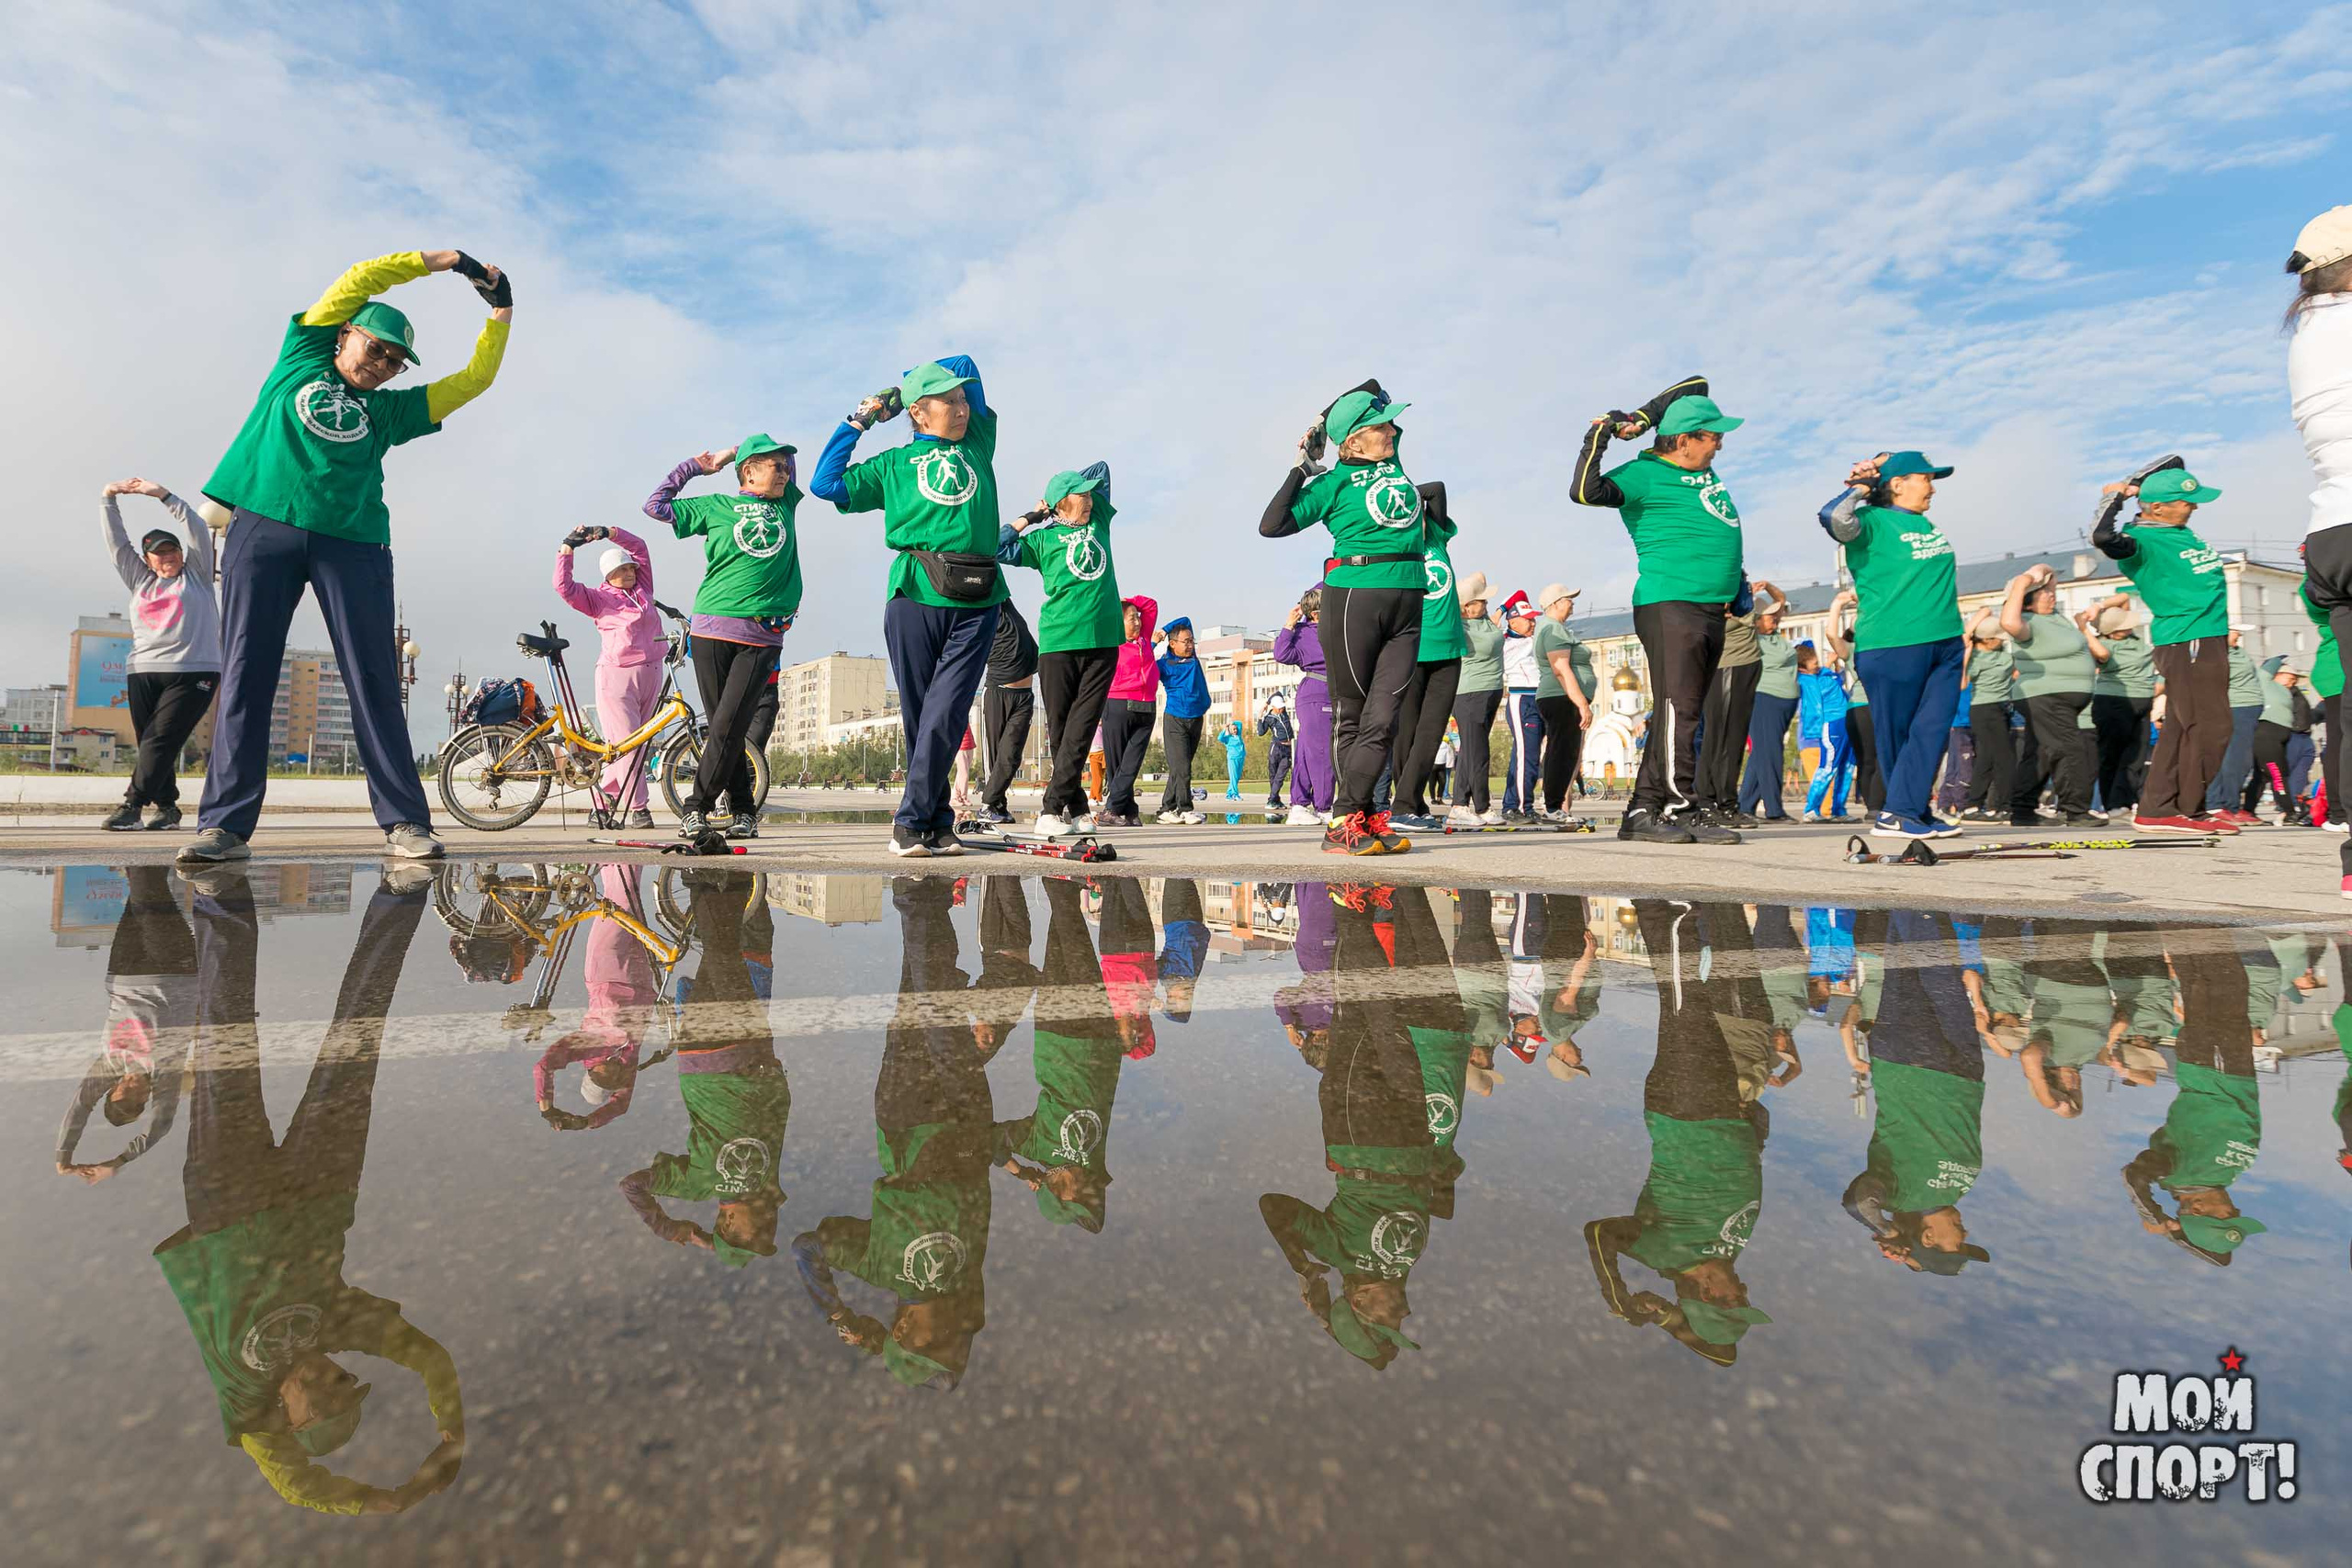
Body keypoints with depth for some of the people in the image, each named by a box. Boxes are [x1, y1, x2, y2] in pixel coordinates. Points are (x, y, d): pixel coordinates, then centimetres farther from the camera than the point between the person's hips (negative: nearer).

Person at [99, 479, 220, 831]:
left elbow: (198, 530, 4)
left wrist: (163, 495, 1)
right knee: (149, 743, 2)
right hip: (144, 673, 5)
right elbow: (116, 540, 21)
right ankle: (167, 807, 8)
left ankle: (131, 806, -15)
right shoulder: (139, 580, 22)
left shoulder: (196, 574, 12)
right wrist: (108, 498, 15)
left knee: (160, 740, -13)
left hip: (193, 672, -5)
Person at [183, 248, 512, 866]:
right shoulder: (302, 359, 19)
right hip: (263, 527, -1)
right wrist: (440, 259, 16)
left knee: (374, 681, -6)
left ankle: (404, 821, -8)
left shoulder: (389, 409, 21)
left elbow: (474, 378, 20)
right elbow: (357, 281, 16)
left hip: (353, 542, 1)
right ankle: (225, 823, -3)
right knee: (245, 674, -4)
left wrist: (501, 312, 17)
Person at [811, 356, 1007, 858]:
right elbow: (826, 484, 11)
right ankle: (937, 822, 9)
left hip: (977, 606, 1)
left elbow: (964, 365, 29)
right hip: (916, 600, -1)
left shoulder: (978, 444, 20)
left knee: (945, 716, -9)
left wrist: (900, 389, 30)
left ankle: (911, 821, -5)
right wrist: (859, 421, 17)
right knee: (918, 717, 1)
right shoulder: (893, 464, 16)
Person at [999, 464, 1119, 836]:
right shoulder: (1043, 538, 6)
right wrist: (1030, 516, 6)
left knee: (1081, 728, -7)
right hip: (1059, 642, -3)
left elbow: (1101, 468, 29)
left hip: (1103, 641, 3)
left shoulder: (1099, 520, 17)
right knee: (1059, 728, -1)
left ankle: (1054, 807, -9)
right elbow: (995, 548, -2)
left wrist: (1068, 484, 24)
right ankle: (1077, 808, 8)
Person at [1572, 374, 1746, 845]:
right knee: (1678, 711, -12)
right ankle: (1683, 809, -7)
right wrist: (1598, 437, -16)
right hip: (1670, 606, -9)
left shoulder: (1702, 466, 19)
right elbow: (1586, 492, -21)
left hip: (1712, 609, 9)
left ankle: (1643, 812, 9)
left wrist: (1640, 418, 16)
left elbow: (1696, 385, 29)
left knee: (1683, 715, 6)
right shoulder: (1644, 474, -4)